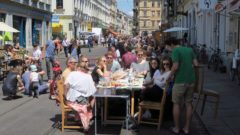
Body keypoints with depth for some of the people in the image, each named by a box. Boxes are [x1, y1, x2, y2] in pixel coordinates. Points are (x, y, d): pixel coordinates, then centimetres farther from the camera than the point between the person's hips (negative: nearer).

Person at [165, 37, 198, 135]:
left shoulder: (175, 51, -9)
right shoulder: (189, 50, 10)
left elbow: (175, 66, -19)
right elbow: (196, 64, 7)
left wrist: (170, 76, -4)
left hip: (180, 81, -6)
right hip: (191, 80, 6)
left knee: (176, 104, 7)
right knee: (188, 104, 12)